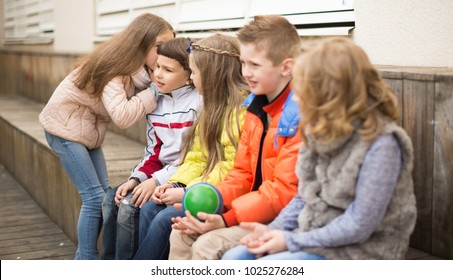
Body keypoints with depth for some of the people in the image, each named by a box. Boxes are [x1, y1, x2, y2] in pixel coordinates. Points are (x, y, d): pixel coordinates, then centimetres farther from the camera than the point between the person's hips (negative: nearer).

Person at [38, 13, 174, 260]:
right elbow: (123, 116, -38)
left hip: (89, 128, 9)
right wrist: (156, 91, -31)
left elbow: (139, 106, -9)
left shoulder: (139, 67, -2)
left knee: (105, 194, 5)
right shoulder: (113, 67, -28)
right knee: (95, 197, -12)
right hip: (66, 125, -9)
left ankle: (85, 258, 16)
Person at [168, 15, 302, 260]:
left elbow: (285, 191, -23)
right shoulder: (256, 107, 8)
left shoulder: (301, 116, -20)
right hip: (257, 209, 9)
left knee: (207, 246, -20)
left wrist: (227, 219, -24)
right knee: (182, 234, 3)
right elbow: (243, 173, 11)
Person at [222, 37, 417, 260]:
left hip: (360, 251, -8)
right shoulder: (323, 131, 2)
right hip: (315, 237, 8)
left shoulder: (380, 144, -22)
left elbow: (358, 227, -22)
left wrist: (291, 240, -17)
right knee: (234, 258, -4)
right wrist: (273, 229, -4)